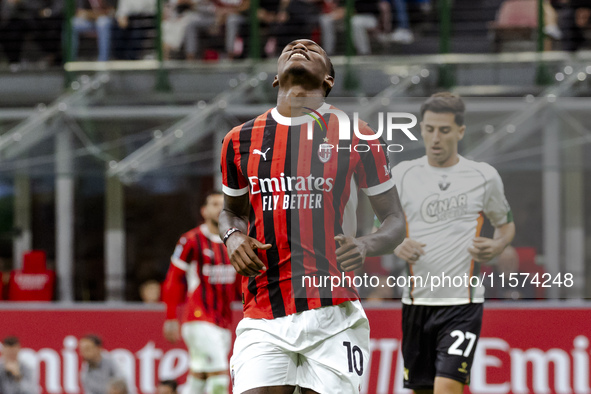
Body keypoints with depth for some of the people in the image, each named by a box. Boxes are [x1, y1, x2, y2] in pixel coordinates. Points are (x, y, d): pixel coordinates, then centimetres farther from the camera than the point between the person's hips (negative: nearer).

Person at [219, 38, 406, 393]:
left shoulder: (355, 136, 4)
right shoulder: (241, 140, 11)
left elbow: (395, 220, 10)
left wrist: (365, 245, -13)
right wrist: (233, 236, 4)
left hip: (333, 315, -2)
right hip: (263, 320, 2)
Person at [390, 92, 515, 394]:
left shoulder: (484, 177, 3)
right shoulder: (402, 175, 6)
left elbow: (506, 224, 17)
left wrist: (497, 246, -6)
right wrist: (396, 247, -13)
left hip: (463, 302, -3)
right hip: (417, 301, 3)